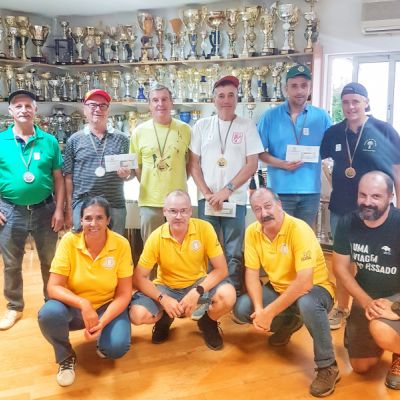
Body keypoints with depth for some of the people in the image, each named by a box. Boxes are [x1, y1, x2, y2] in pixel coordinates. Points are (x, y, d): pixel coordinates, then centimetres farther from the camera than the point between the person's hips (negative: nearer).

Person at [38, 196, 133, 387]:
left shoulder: (121, 245, -16)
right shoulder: (69, 241, -16)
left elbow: (124, 294, -12)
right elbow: (53, 287, -17)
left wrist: (102, 322, -26)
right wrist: (83, 304, -34)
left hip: (107, 306, 0)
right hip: (73, 306, 1)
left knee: (117, 347, -27)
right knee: (48, 314, -31)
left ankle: (101, 339, 13)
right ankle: (65, 356, 0)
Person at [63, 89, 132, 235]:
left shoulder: (121, 139, 6)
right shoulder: (74, 140, 4)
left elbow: (132, 172, 12)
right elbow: (68, 177, 4)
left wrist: (127, 174, -11)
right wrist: (69, 210, 1)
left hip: (115, 206, 1)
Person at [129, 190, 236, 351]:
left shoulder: (204, 228, -19)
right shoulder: (156, 237, -18)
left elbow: (221, 269, -16)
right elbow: (139, 277, -14)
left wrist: (197, 292, -30)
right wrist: (163, 299, -27)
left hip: (199, 283, 0)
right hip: (166, 286, 1)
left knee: (228, 296, -30)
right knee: (138, 314, -25)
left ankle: (208, 322, 6)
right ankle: (165, 318, 13)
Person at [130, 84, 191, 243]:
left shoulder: (184, 129, 1)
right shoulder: (139, 131, 2)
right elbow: (135, 165, 10)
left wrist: (179, 183, 1)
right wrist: (147, 186, 2)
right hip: (149, 202, 0)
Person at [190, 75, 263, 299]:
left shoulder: (247, 126, 2)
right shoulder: (202, 125, 7)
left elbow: (252, 164, -3)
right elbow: (194, 164, 5)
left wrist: (226, 190, -10)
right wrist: (207, 193, -6)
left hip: (236, 199, -1)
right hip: (207, 199, 2)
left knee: (234, 253, 4)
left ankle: (234, 295, 15)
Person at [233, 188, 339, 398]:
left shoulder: (299, 229, -28)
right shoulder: (252, 232, -10)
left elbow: (304, 282, -35)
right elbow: (252, 273, -8)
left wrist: (269, 312, -32)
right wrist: (258, 308, -24)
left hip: (315, 289, -6)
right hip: (278, 289, 6)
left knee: (307, 303, -40)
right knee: (241, 308, -15)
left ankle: (327, 367, -17)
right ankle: (288, 324, 15)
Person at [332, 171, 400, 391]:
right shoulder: (347, 223, -14)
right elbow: (341, 268, -7)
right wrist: (367, 302, -18)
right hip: (366, 297, 4)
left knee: (381, 330, -37)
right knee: (360, 367, 8)